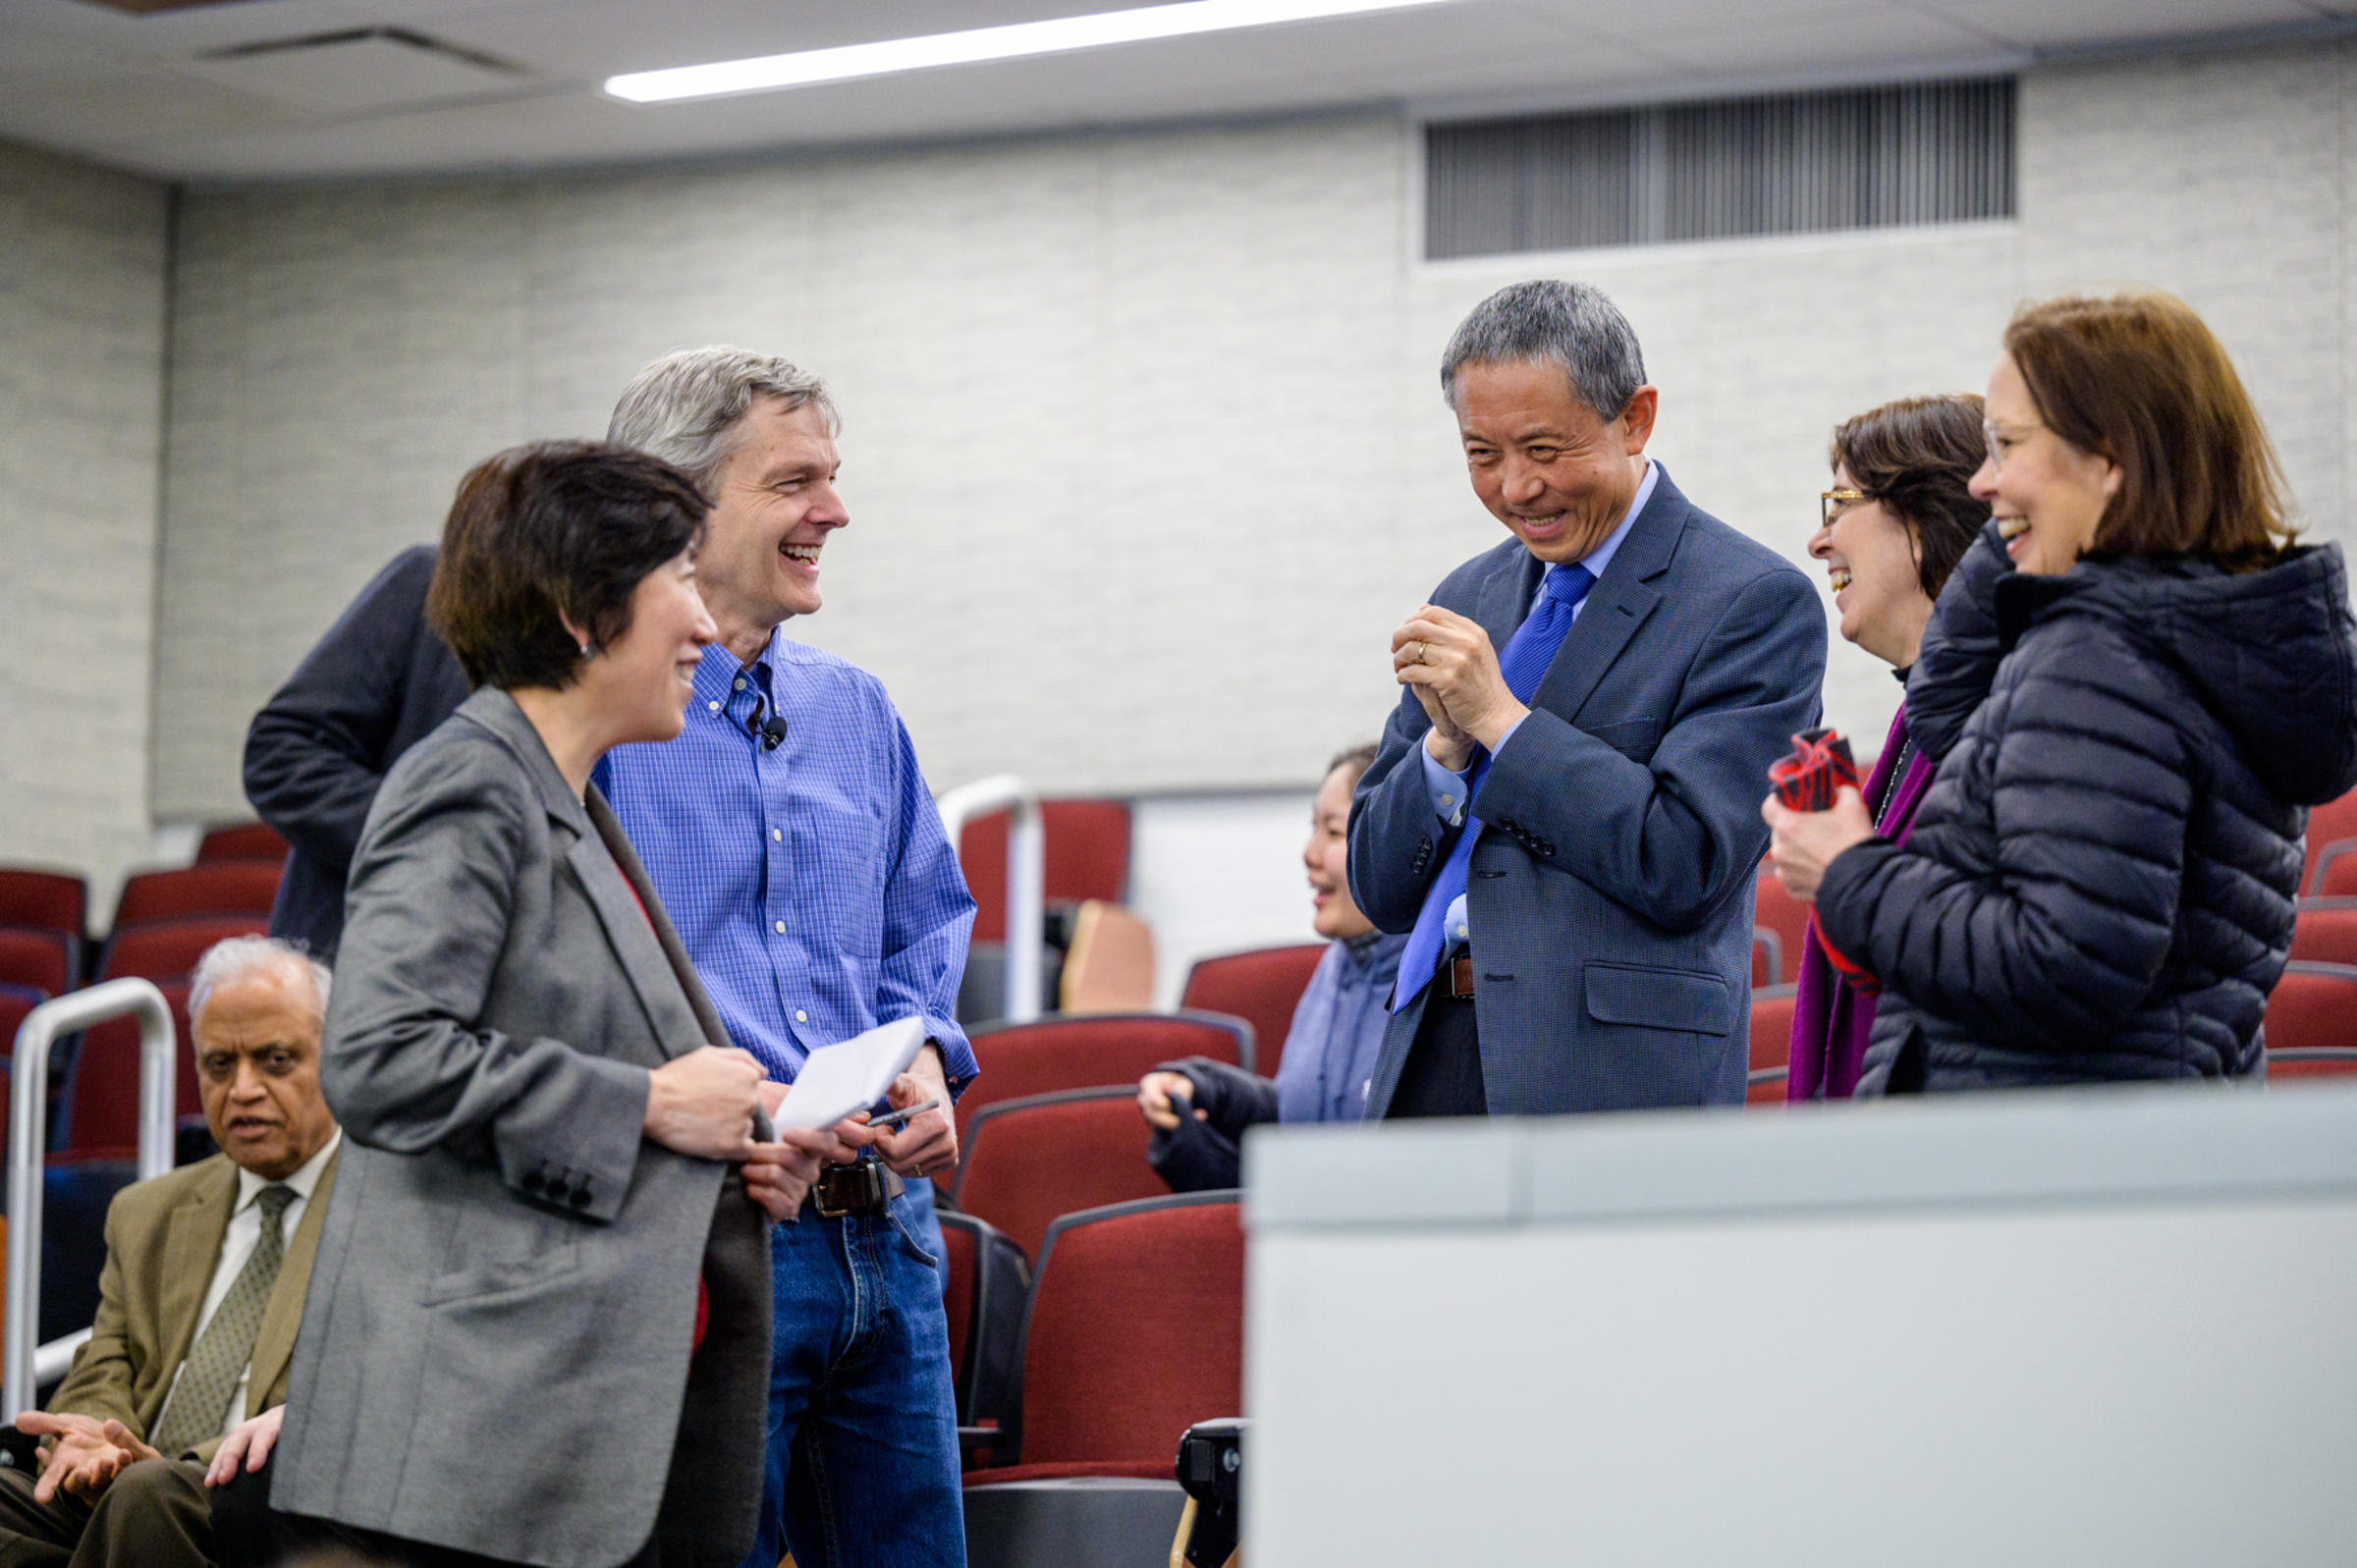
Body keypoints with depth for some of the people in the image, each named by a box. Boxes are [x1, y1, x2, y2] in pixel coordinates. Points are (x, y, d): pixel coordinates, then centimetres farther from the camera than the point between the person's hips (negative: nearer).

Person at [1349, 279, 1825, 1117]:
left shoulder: (1755, 600, -3)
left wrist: (1501, 719, -10)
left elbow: (1688, 866, -13)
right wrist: (1447, 741, -3)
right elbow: (1380, 890, 15)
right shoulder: (1468, 600, 17)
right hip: (1432, 1058, 6)